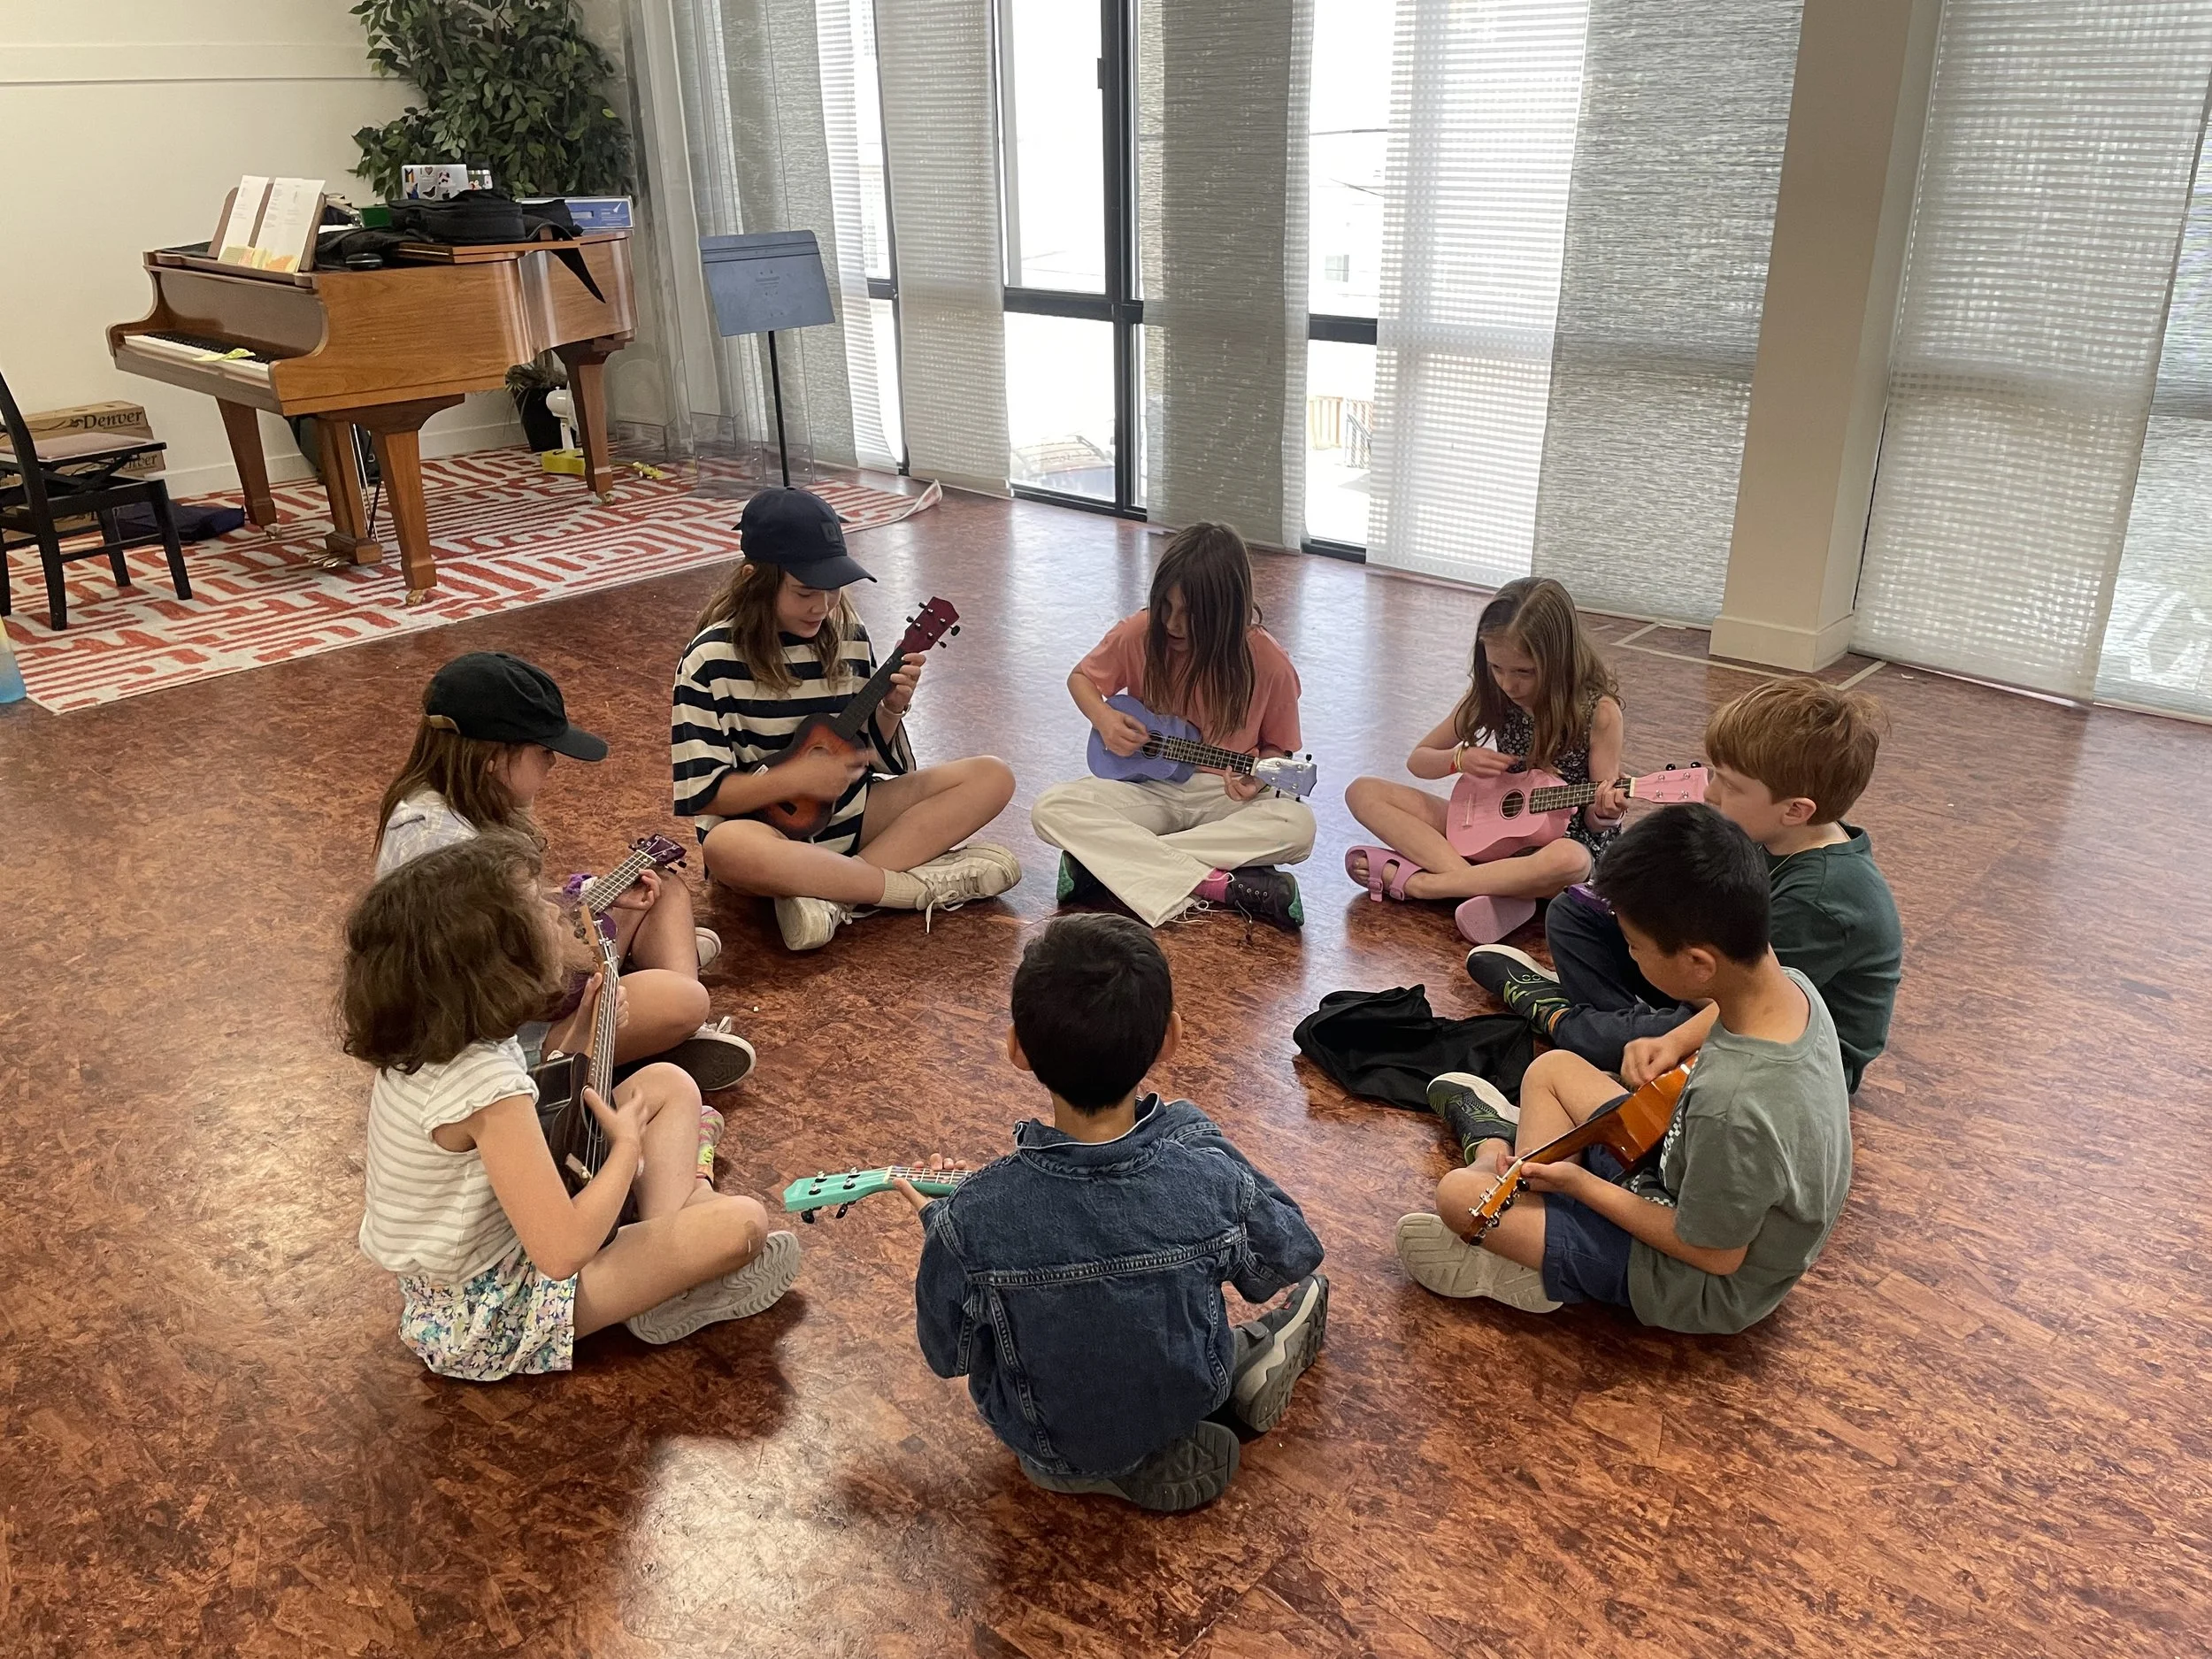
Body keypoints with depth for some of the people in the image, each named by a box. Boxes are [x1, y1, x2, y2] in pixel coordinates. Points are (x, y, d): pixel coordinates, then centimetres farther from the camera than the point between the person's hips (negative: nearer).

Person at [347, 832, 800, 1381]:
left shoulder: (422, 1038, -7)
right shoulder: (487, 1086, -35)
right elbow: (563, 1253, -34)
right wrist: (627, 1144, -19)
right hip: (486, 1321, -9)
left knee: (669, 1084, 9)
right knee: (745, 1222, -20)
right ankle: (668, 1293, 10)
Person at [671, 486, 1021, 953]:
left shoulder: (847, 634, -1)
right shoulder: (712, 659, -13)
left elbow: (877, 756, 7)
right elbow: (698, 794, -14)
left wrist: (892, 708, -12)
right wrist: (798, 777, -22)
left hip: (850, 813, 6)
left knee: (992, 776, -8)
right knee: (727, 847, -41)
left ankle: (831, 894, -23)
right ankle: (929, 885, -26)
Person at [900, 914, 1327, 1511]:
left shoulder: (971, 1221, -33)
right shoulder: (1214, 1179, -30)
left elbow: (948, 1354, -13)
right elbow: (1294, 1258, -7)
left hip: (1050, 1447, -1)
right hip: (1189, 1402, 1)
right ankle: (1250, 1356, 18)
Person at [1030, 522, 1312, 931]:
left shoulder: (1268, 663, -12)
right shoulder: (1139, 634, -8)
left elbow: (1276, 746, 3)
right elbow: (1081, 678, 10)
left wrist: (1256, 777, -20)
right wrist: (1103, 718, -12)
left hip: (1223, 797, -1)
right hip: (1149, 788, 1)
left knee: (1298, 824, -34)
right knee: (1052, 809, -27)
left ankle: (1104, 858, -28)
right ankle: (1219, 885, -33)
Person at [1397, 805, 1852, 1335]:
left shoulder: (1733, 1109, -42)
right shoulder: (1792, 984, -17)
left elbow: (1715, 1254, -25)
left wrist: (1579, 1183, -18)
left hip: (1700, 1287, -8)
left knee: (1458, 1192, -12)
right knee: (1552, 1068, 14)